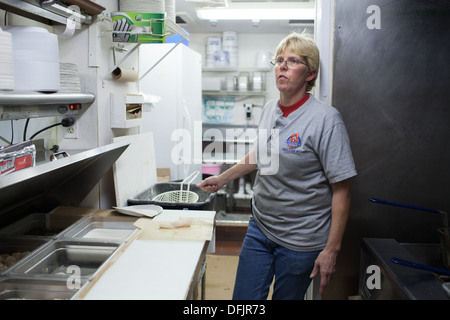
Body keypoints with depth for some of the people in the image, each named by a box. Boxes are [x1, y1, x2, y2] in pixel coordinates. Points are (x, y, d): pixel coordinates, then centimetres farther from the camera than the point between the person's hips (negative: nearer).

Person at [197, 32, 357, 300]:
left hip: (300, 242, -5)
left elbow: (341, 189, -16)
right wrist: (223, 178, 22)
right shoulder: (269, 110, 3)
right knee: (244, 298, 10)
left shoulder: (325, 119, -17)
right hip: (260, 228, 6)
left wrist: (332, 250, -17)